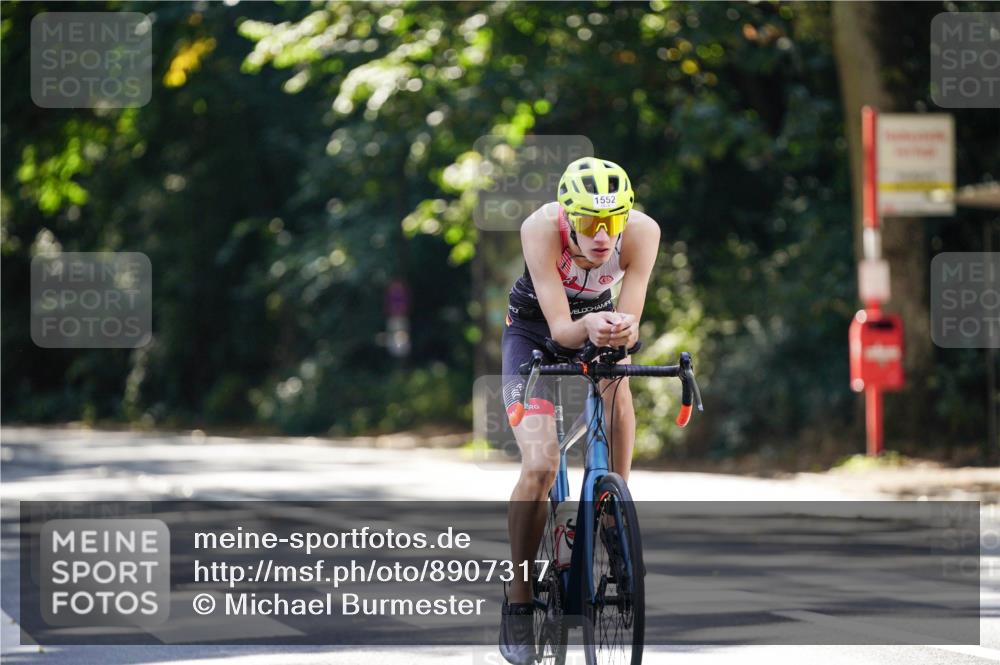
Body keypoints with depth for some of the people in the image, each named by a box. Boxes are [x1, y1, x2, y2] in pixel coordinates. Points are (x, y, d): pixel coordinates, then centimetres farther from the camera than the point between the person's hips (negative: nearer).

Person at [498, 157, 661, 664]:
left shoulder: (642, 232, -30)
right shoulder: (542, 228, -35)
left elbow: (629, 324, -29)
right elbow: (560, 329, -35)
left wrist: (621, 332, -52)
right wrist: (587, 327, -56)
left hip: (597, 322, 3)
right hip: (536, 331, -3)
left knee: (616, 387, -30)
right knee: (540, 466, -17)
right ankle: (518, 602, -5)